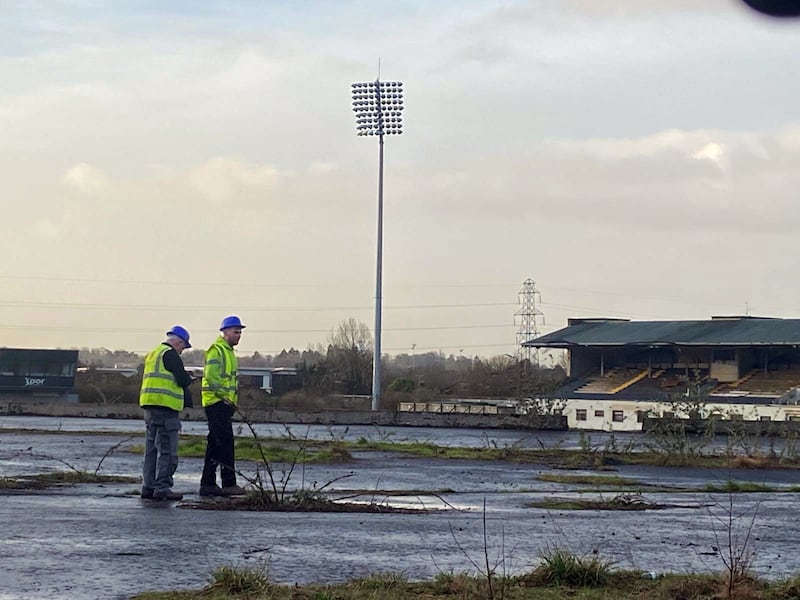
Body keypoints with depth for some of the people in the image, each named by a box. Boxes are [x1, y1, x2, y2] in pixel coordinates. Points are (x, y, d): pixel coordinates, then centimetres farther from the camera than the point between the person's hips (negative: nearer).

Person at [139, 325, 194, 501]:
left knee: (152, 450, 12)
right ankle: (162, 488, -10)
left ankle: (148, 487, 12)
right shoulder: (170, 354, -9)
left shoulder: (152, 354, 21)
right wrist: (188, 378, 9)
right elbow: (182, 380, -13)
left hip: (150, 407, 10)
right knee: (167, 450, -7)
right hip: (165, 407, -10)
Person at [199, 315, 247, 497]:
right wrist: (224, 396, -18)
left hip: (224, 405, 10)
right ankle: (228, 484, -13)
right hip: (216, 402, -10)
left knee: (215, 444, 10)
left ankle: (207, 484, 13)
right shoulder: (217, 350, -10)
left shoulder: (228, 351, 22)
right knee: (225, 442, -12)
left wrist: (232, 401, 18)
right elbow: (211, 376, -20)